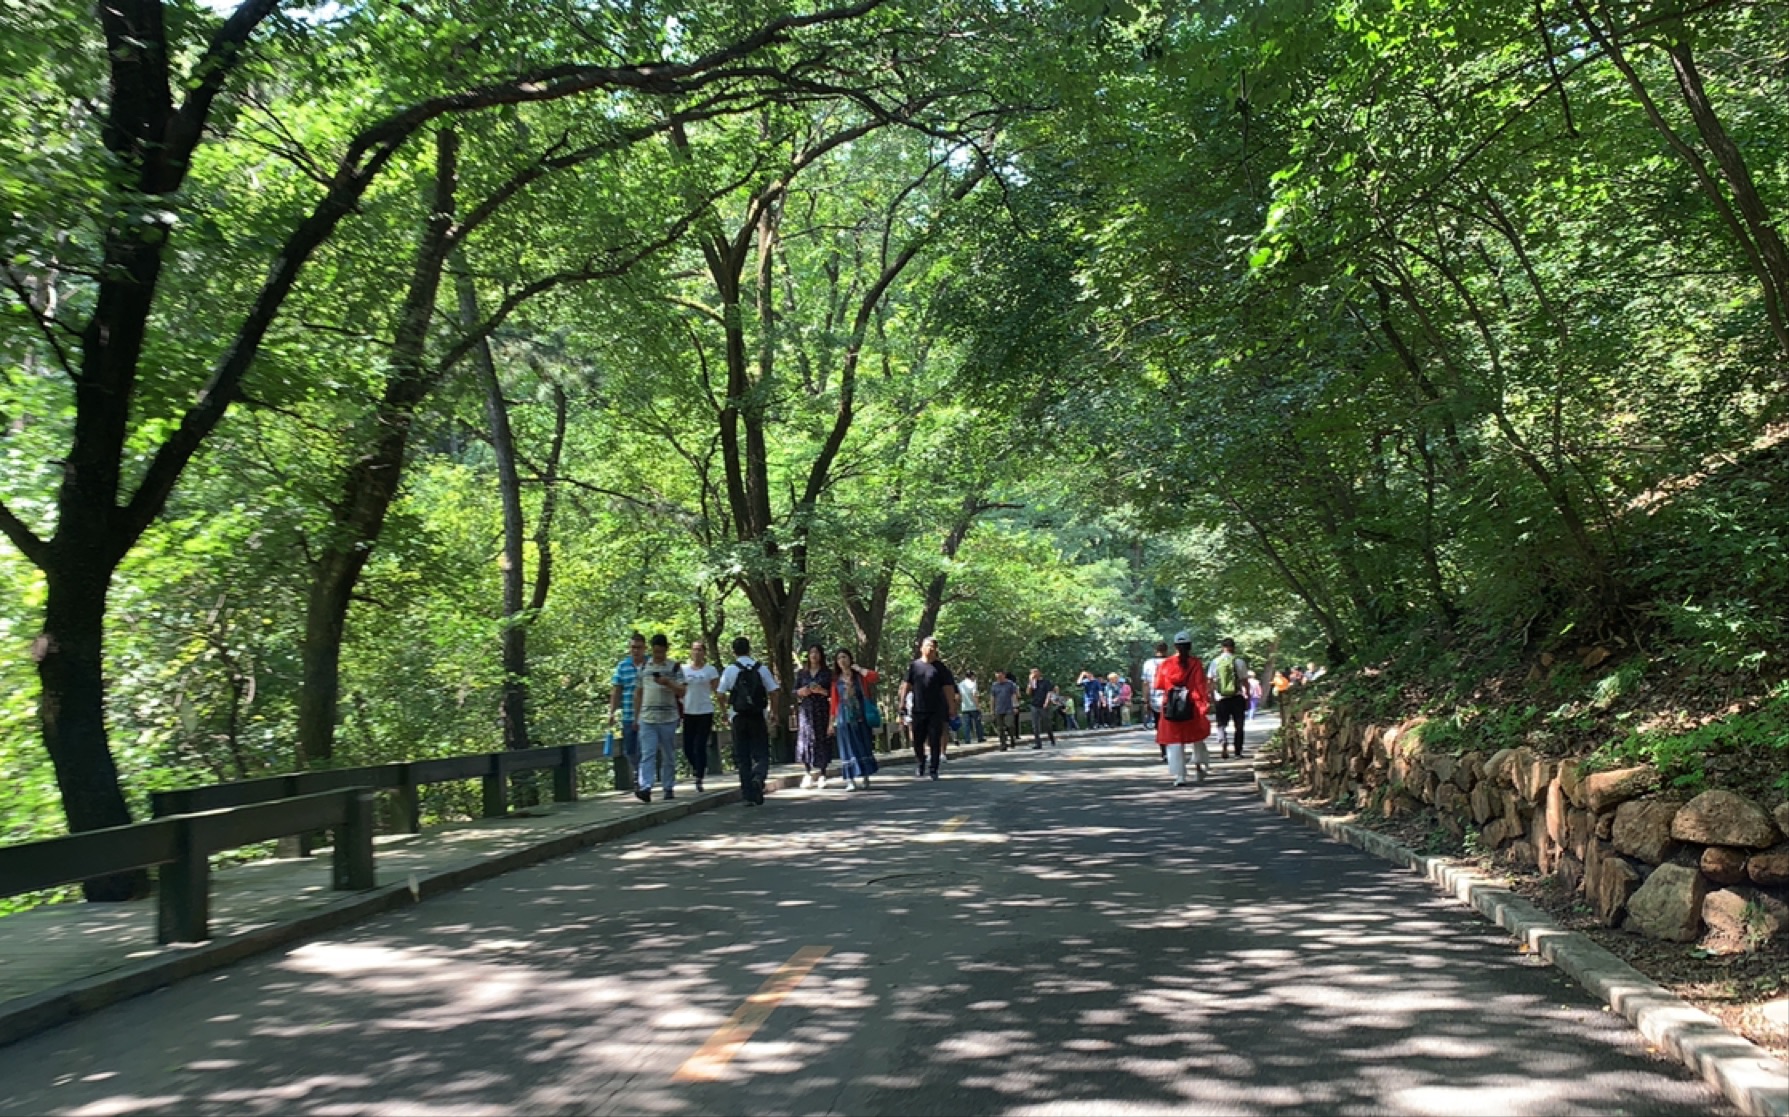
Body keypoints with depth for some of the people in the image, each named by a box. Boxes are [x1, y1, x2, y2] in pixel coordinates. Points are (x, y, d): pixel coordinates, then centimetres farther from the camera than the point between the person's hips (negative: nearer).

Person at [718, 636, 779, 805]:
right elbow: (773, 692, -1)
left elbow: (721, 695, -2)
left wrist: (727, 711, 14)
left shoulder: (730, 670, -2)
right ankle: (758, 777, -25)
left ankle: (749, 796, 7)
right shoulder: (761, 669, 1)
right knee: (761, 754, 6)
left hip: (738, 717, 0)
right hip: (759, 717, 0)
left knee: (742, 758, 8)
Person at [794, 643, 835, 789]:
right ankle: (809, 773, 2)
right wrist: (801, 692, -9)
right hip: (806, 710, 2)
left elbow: (833, 692, 2)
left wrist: (822, 691, -15)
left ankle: (821, 775, 1)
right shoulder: (802, 672, 11)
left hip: (822, 710, -1)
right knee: (806, 739, -6)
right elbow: (794, 691, 12)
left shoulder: (828, 672, 5)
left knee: (822, 741, -5)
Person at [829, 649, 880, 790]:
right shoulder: (836, 680, 7)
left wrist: (858, 668, -8)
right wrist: (832, 722, 4)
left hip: (860, 716, 0)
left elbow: (874, 677, -17)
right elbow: (834, 702, 7)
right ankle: (850, 781, -5)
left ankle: (864, 779, 11)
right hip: (844, 718, 0)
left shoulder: (859, 675, 5)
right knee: (848, 748, -2)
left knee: (863, 746, 4)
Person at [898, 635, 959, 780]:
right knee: (917, 741, 7)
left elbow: (948, 689, 3)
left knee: (935, 742, -1)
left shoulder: (940, 667, 3)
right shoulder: (914, 666, 6)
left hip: (936, 711, -1)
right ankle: (921, 763, 32)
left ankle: (934, 770, 8)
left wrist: (952, 708, -1)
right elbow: (906, 685, 6)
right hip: (918, 710, 1)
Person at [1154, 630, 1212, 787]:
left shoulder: (1166, 663, 0)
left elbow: (1159, 685, 8)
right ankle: (1199, 764, 15)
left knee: (1174, 741, 3)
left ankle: (1180, 777, -4)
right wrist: (1205, 702, -4)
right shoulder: (1195, 663, -4)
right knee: (1197, 736, 23)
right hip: (1192, 705, 0)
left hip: (1170, 706, 0)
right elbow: (1200, 685, -8)